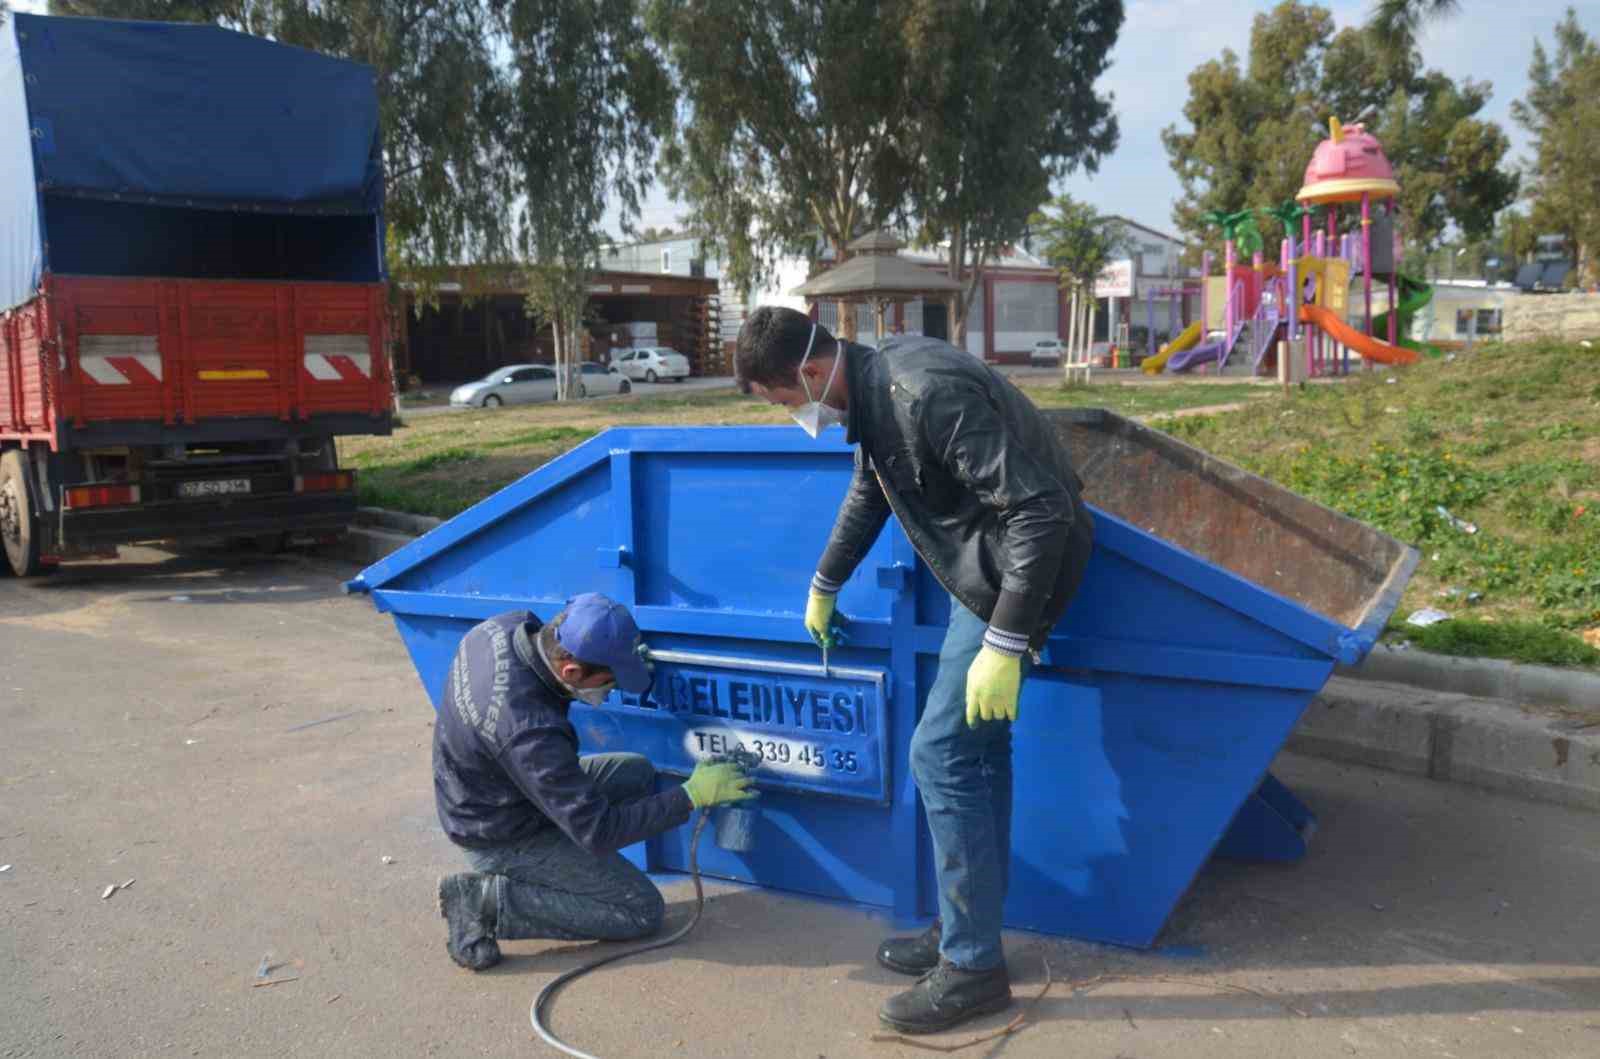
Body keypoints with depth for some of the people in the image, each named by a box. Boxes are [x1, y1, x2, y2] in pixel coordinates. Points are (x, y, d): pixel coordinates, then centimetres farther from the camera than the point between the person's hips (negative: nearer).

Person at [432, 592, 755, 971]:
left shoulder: (507, 626, -17)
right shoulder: (529, 730, -38)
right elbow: (597, 831, -28)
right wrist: (693, 795, -21)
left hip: (482, 799, 8)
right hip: (505, 841, -8)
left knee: (637, 774, 10)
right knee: (642, 911, -2)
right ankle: (489, 899, -5)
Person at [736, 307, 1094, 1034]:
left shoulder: (929, 395, -28)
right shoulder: (873, 387, 4)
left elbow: (1041, 510, -29)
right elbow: (868, 493, 21)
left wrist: (1004, 643, -29)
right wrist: (825, 585, 31)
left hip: (1014, 574, -10)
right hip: (983, 569, 10)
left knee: (942, 754, -7)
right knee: (977, 748, 15)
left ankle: (973, 965, 6)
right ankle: (967, 929, 29)